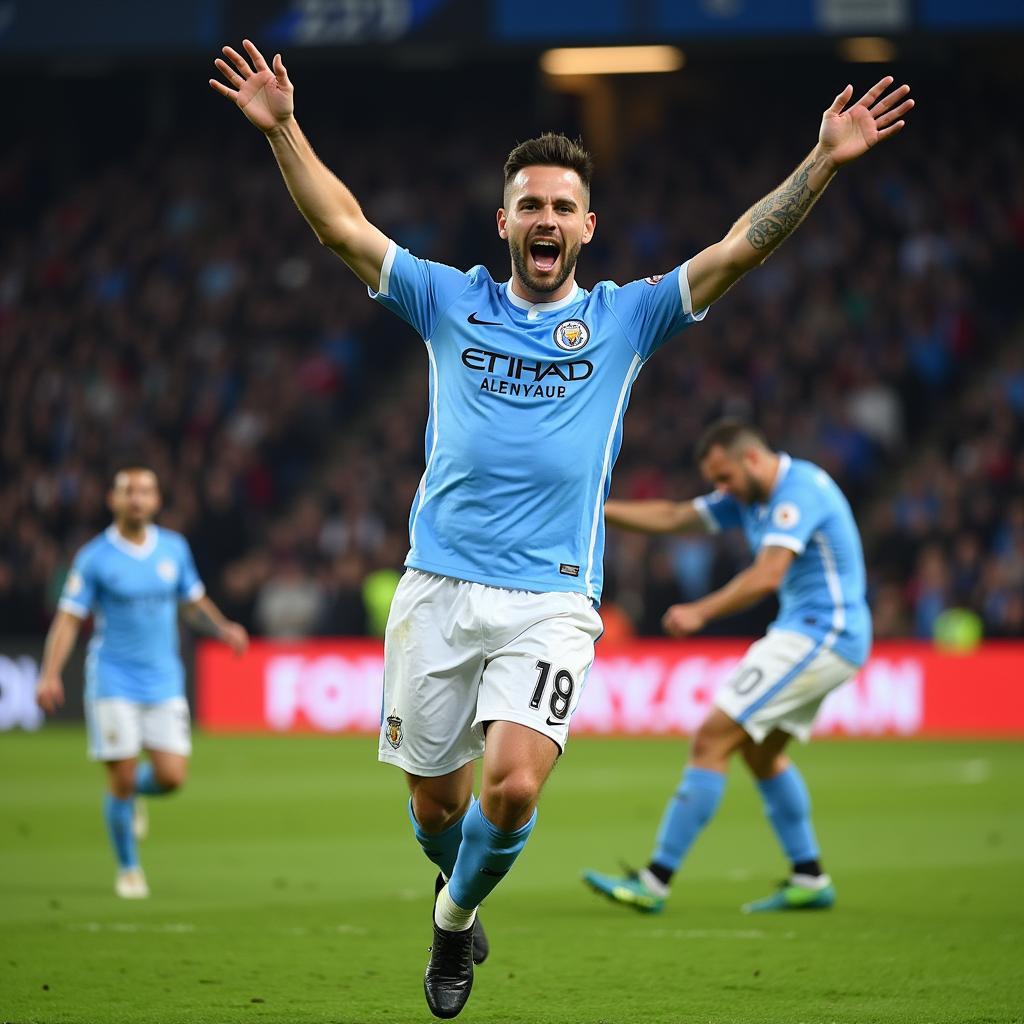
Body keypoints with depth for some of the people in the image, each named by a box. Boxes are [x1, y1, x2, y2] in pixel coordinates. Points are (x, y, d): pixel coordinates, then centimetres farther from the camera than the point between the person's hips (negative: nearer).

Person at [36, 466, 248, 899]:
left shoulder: (174, 548, 5)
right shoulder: (95, 557, -6)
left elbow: (193, 601, 19)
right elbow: (68, 618, -7)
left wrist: (224, 629, 2)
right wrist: (50, 675, -18)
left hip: (164, 682, 3)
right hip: (113, 683, -3)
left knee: (171, 777, -6)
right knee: (122, 778, -5)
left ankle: (130, 795, 30)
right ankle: (128, 870, 14)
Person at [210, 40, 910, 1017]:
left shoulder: (623, 317, 7)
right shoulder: (450, 301, 9)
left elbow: (740, 247, 0)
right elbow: (343, 227, 4)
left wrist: (823, 161, -10)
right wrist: (282, 127, -7)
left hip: (550, 599, -1)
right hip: (437, 590, 1)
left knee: (512, 785, -19)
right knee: (435, 797, 7)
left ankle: (454, 917, 10)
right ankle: (461, 892, 40)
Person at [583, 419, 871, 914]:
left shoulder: (799, 490, -18)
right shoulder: (750, 497, 13)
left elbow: (767, 575, -28)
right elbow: (673, 517, 16)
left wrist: (700, 612, -29)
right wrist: (596, 510, 8)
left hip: (818, 636, -11)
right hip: (813, 636, 11)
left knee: (712, 738, -12)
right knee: (760, 751, 21)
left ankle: (655, 881, -12)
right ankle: (809, 879, 25)